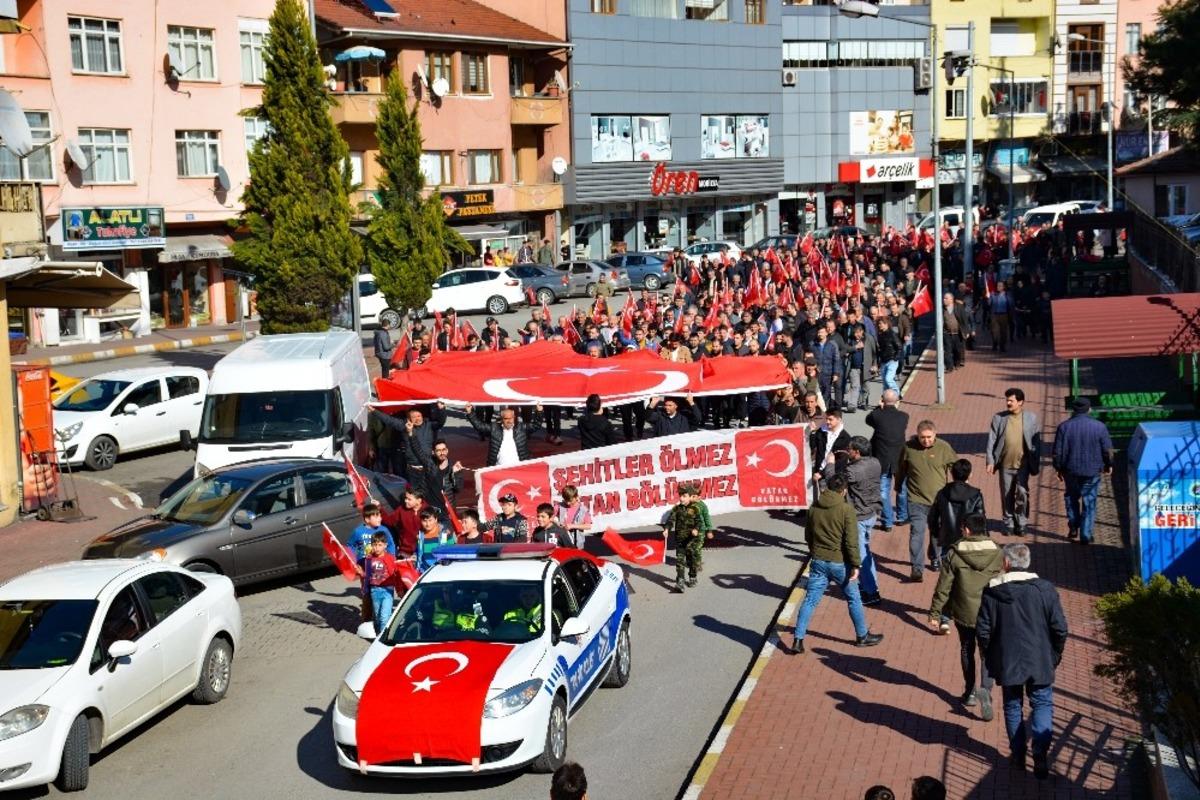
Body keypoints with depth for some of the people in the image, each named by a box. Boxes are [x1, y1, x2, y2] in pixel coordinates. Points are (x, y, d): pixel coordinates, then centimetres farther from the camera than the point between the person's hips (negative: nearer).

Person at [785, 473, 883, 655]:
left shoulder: (814, 508, 2)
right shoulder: (846, 509, -13)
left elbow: (808, 536, 13)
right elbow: (851, 540, -15)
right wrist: (856, 565, -11)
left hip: (818, 562, 4)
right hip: (840, 563, -4)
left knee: (810, 601, 5)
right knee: (854, 599, 15)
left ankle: (798, 641, 0)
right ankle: (862, 636, 28)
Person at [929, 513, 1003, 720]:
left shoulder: (954, 554, -10)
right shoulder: (998, 553, -5)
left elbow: (943, 588, -8)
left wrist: (935, 613, 0)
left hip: (963, 613, 0)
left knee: (966, 650, 20)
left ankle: (970, 692, 29)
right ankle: (985, 689, -14)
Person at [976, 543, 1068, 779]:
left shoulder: (992, 591, -10)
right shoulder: (1045, 589, -10)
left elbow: (983, 631, -6)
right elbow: (1060, 629, -7)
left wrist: (990, 658, 10)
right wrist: (1054, 657, 8)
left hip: (1007, 662, 1)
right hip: (1040, 662, 0)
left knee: (1013, 706, 15)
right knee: (1042, 705, 10)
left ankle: (1018, 755, 22)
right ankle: (1041, 755, -2)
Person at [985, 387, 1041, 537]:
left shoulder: (1031, 418, 0)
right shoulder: (998, 418, 1)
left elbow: (1037, 442, 3)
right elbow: (991, 440, 2)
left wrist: (1036, 463, 0)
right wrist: (990, 461, -4)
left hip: (1023, 464, -1)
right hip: (1005, 465, 1)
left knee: (1022, 493, -10)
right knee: (1007, 496, 8)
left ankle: (1021, 524, 5)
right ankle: (1009, 525, 21)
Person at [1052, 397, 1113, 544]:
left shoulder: (1064, 427, -8)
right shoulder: (1099, 427, -9)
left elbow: (1058, 452, -4)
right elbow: (1107, 450, -1)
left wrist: (1059, 469, 10)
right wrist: (1108, 465, 15)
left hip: (1071, 470, 1)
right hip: (1092, 471, -1)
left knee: (1072, 498, 22)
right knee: (1089, 502, 8)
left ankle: (1073, 528, 20)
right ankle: (1086, 535, 7)